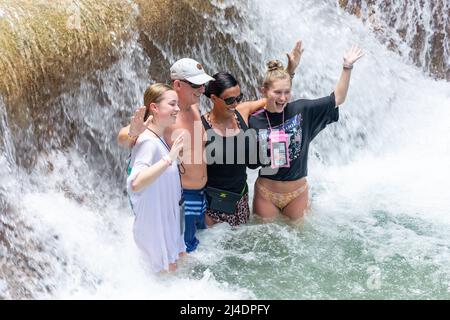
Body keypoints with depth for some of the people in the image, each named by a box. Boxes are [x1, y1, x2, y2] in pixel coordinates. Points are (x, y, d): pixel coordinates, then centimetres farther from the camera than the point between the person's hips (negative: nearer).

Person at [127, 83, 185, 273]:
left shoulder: (158, 138, 2)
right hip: (155, 221, -9)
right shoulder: (148, 142, -27)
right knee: (167, 271, 7)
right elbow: (135, 183, -43)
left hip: (167, 218, 9)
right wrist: (169, 158, -49)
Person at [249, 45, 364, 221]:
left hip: (297, 193, 1)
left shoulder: (301, 110, -8)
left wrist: (347, 67, -12)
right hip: (266, 193, -1)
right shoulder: (254, 121, -10)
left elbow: (338, 98, -4)